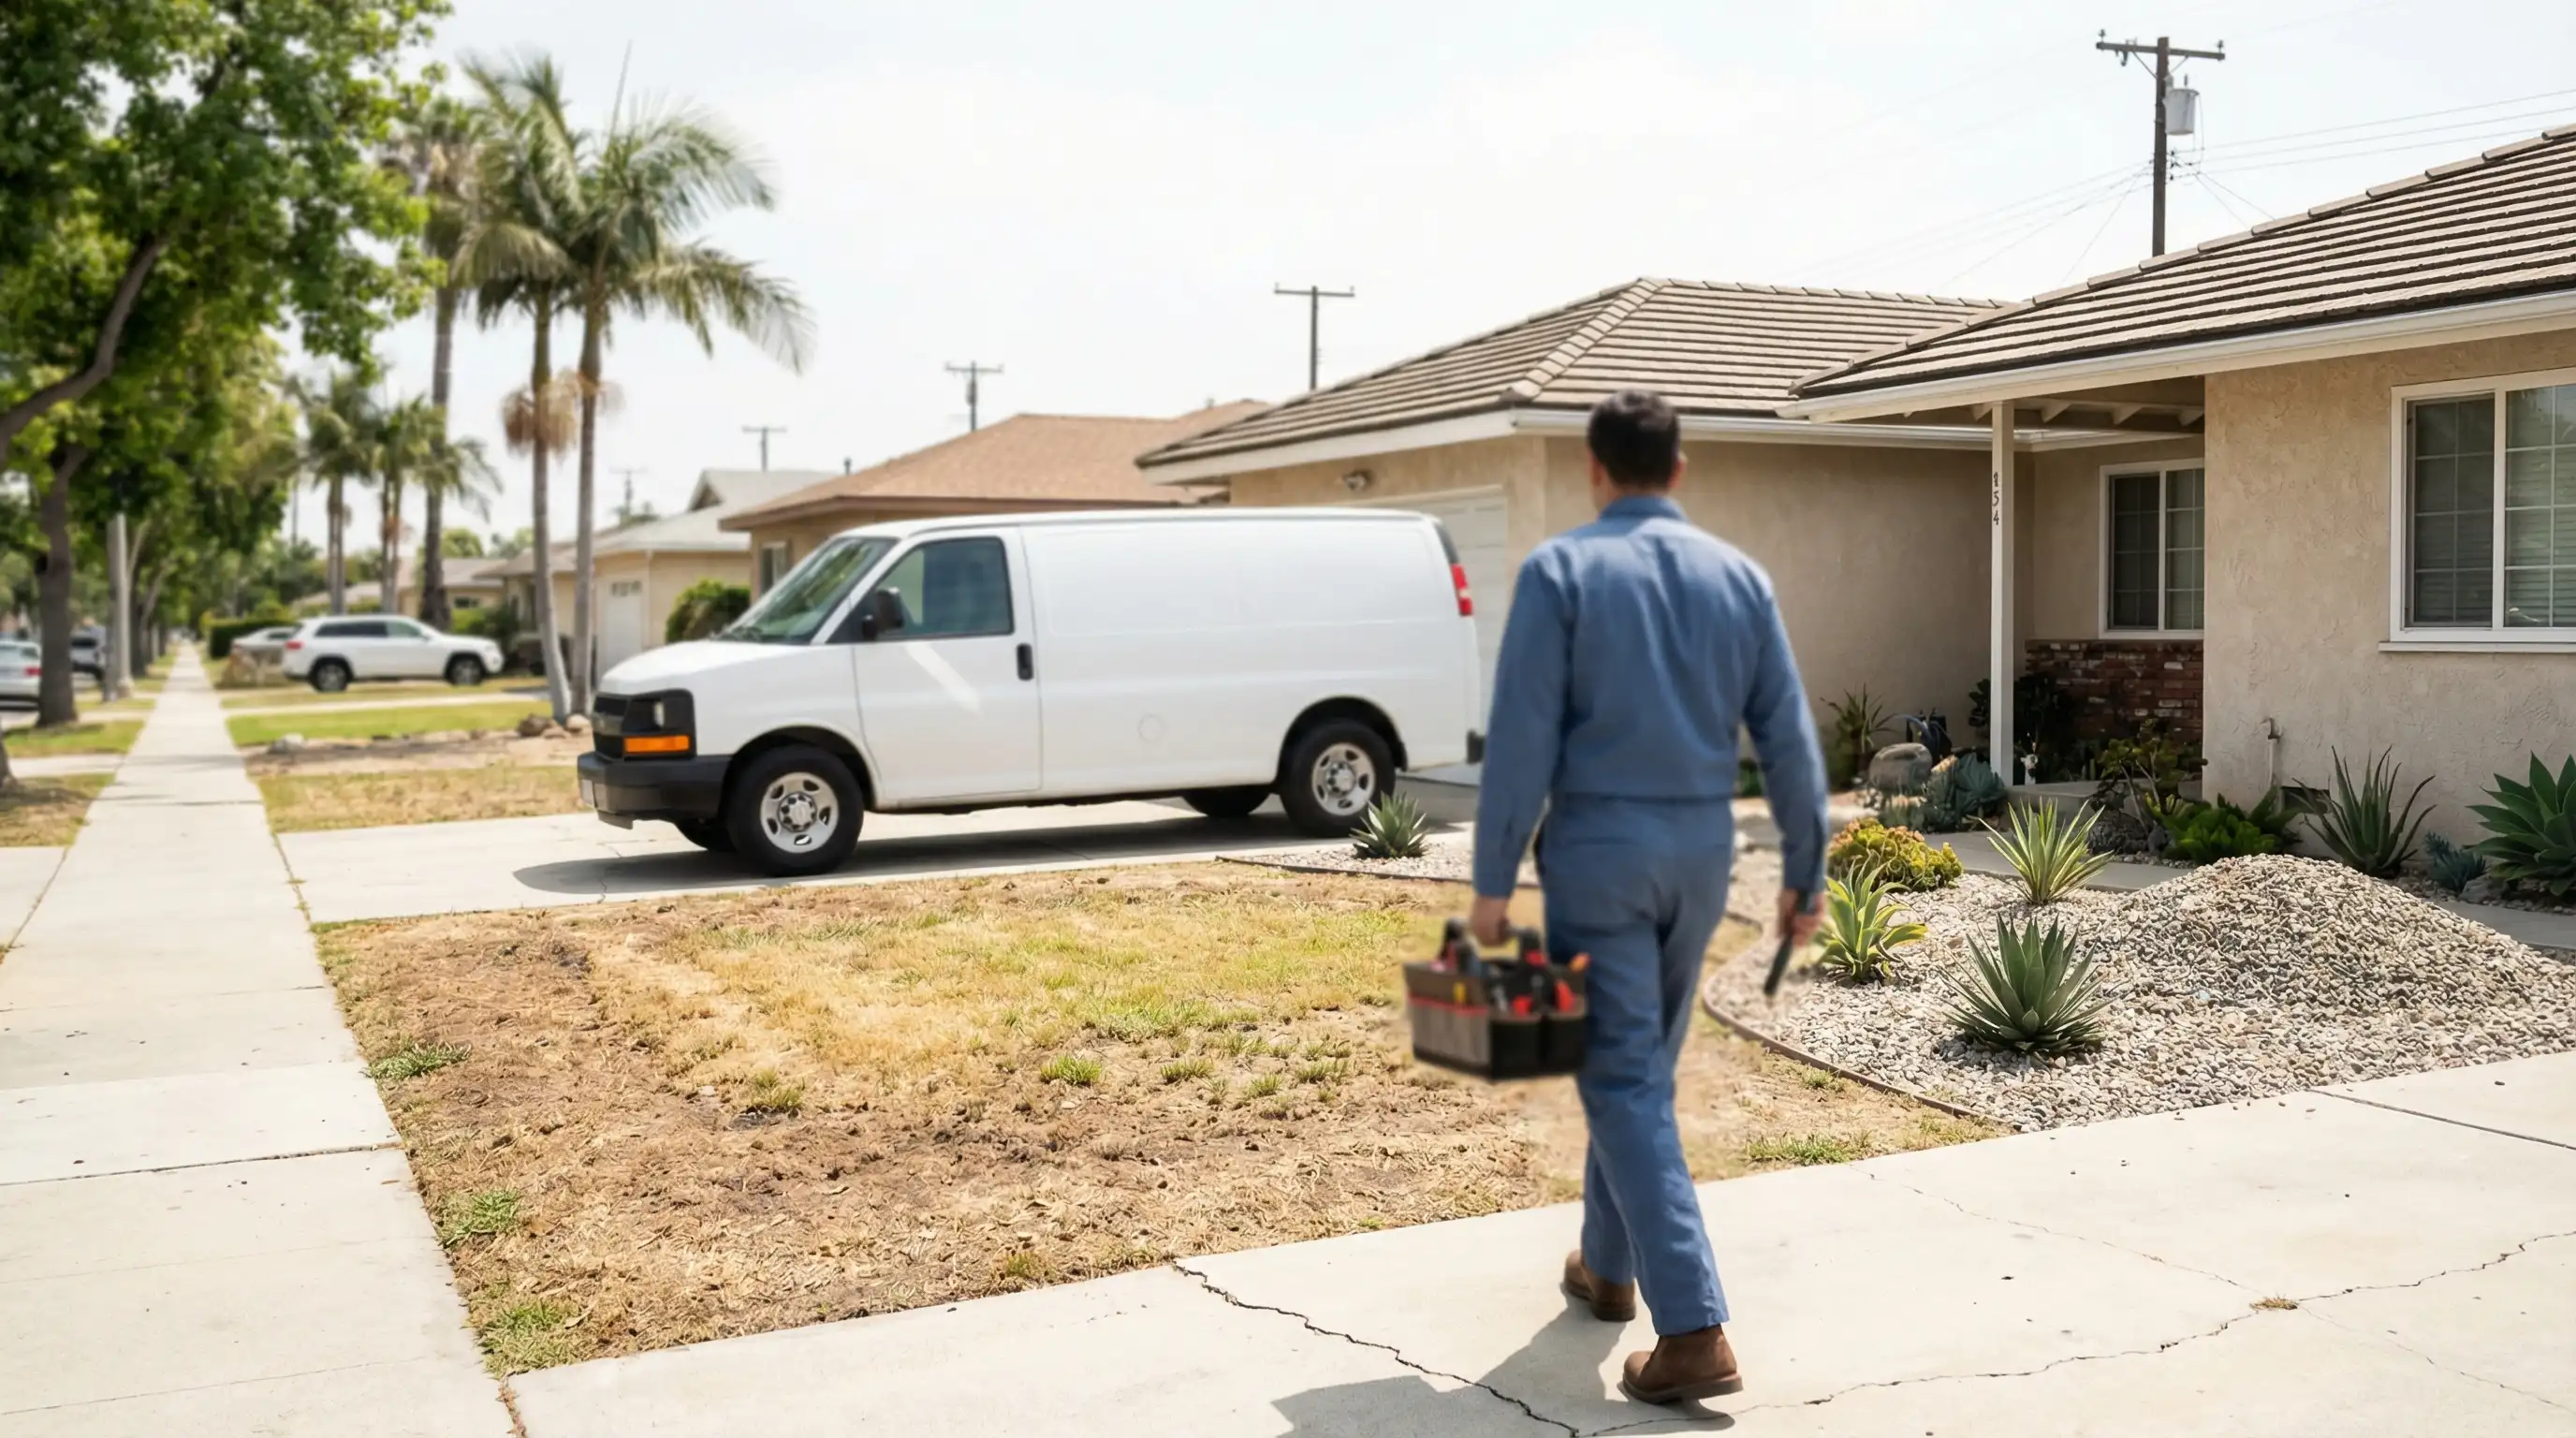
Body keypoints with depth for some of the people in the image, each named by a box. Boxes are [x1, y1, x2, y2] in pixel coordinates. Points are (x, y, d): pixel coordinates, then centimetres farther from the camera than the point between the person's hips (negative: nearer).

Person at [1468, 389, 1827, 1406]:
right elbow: (1789, 741, 4)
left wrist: (1493, 881, -7)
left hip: (1599, 845, -5)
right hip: (1701, 848, 5)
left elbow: (1522, 738, -12)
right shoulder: (1739, 576, 4)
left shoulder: (1561, 570, -8)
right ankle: (1607, 1267, 35)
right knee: (1640, 1061, 21)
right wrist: (1802, 874, 12)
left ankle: (1694, 1330, -10)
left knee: (1624, 1081, -3)